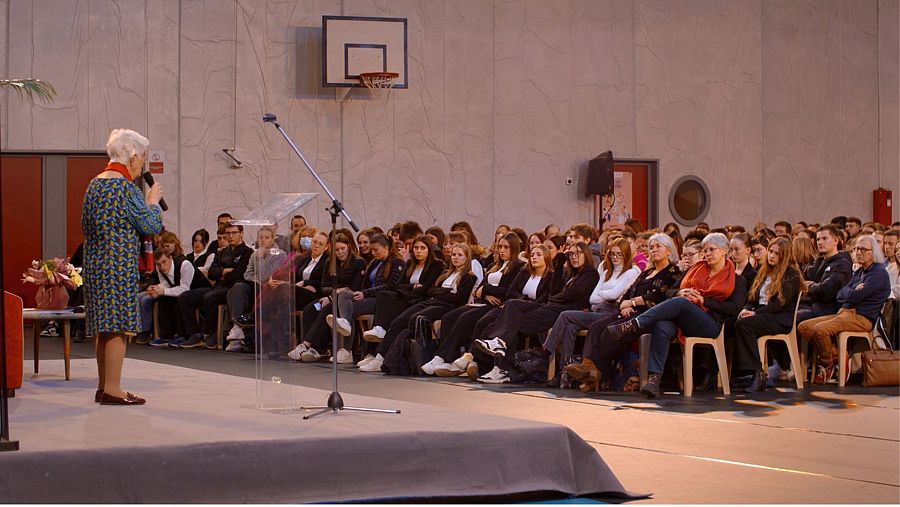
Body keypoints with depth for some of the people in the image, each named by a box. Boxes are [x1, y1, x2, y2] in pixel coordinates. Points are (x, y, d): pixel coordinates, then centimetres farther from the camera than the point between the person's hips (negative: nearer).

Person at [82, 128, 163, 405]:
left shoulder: (95, 184, 13)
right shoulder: (124, 186, -13)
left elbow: (86, 226, 21)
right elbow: (151, 226, -11)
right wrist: (153, 202, 6)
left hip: (95, 264, 9)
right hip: (120, 265, -9)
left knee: (104, 326, 13)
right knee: (119, 327, -6)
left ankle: (103, 387, 17)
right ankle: (113, 389, -6)